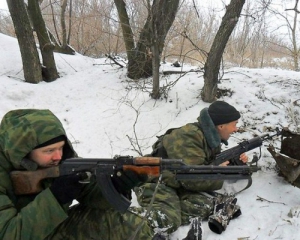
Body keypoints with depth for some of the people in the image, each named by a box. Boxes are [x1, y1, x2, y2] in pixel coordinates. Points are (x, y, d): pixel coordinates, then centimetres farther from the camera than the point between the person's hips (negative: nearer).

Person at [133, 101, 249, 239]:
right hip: (156, 183, -9)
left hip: (180, 186, 10)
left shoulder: (212, 138, 6)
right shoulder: (188, 137, -23)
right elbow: (193, 179, -28)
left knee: (210, 202, -20)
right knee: (166, 221, -36)